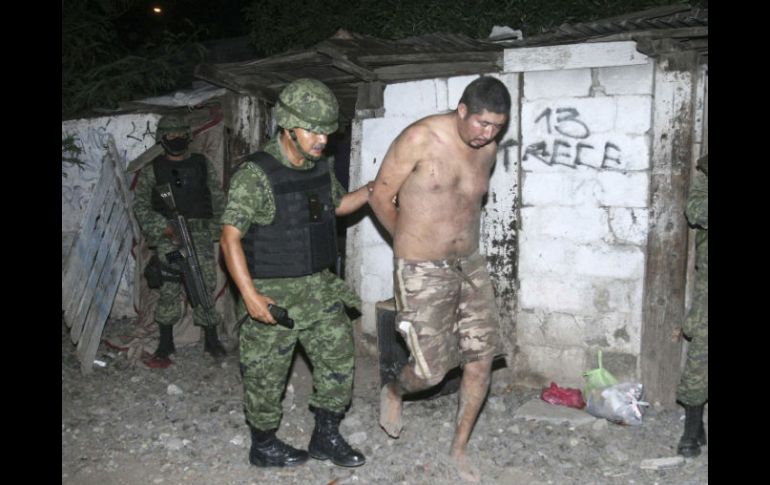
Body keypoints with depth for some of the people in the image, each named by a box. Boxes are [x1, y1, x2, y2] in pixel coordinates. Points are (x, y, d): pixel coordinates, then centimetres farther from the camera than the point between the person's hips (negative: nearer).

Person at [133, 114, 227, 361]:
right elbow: (141, 204, 3)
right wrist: (162, 227, -8)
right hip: (168, 237, -1)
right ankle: (166, 341, 14)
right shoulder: (152, 169, 5)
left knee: (206, 285, 0)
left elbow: (218, 198, 11)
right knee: (168, 288, 1)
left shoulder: (203, 164, 8)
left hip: (200, 236, 1)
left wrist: (216, 229, 5)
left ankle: (211, 338, 10)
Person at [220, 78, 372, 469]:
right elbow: (230, 237, -19)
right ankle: (263, 447, 30)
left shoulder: (320, 167, 3)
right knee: (267, 374, 8)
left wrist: (372, 190, 4)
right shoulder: (255, 174, -19)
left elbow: (339, 205, 22)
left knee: (338, 357, 10)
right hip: (274, 293, -7)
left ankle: (325, 437, 28)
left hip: (319, 286, 7)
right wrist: (250, 295, -25)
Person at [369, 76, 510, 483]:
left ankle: (459, 448, 26)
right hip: (422, 272, -6)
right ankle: (393, 392, 36)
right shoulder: (420, 138, -16)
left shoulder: (488, 148, 2)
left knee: (481, 360, 6)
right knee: (431, 370, -1)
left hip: (469, 265, 6)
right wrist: (414, 245, 3)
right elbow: (380, 198, -8)